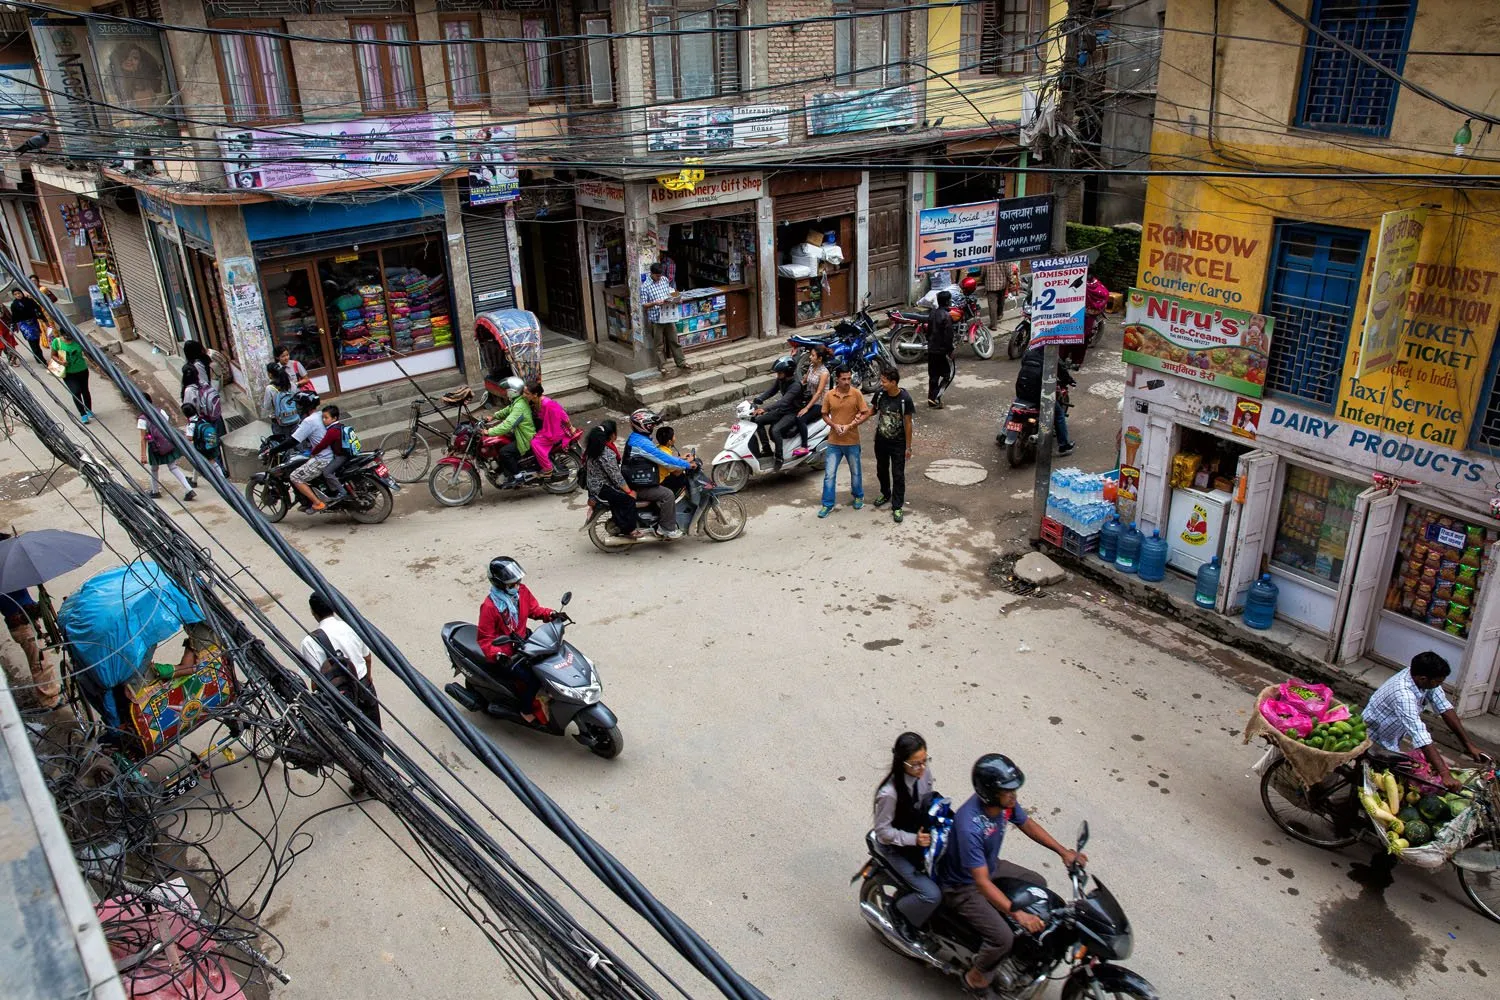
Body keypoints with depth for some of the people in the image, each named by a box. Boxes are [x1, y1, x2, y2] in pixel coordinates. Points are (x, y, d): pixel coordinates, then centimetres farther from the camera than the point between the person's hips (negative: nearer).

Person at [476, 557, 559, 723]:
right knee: (533, 679, -19)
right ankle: (527, 710, 8)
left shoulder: (522, 591, -6)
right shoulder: (489, 607, -25)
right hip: (506, 653, -8)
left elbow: (534, 609, 9)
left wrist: (551, 614, -11)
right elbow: (485, 640, -21)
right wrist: (498, 656, -37)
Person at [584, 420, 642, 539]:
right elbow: (616, 477, -23)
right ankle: (630, 529, -4)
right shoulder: (607, 454, -29)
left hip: (593, 483, 10)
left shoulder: (594, 446, 0)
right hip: (601, 487, -10)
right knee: (628, 499, -13)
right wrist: (629, 492, -12)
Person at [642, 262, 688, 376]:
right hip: (656, 318, -4)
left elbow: (671, 292, 19)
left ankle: (681, 362, 18)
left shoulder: (665, 280, 5)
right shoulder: (645, 287, -8)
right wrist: (655, 303, -24)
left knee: (674, 340, 11)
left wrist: (673, 299, -3)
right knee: (659, 344, 3)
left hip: (668, 316, 4)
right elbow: (643, 304, -7)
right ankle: (662, 366, 11)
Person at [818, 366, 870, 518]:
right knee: (829, 474, 2)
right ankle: (827, 504, 14)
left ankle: (858, 496, 41)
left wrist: (850, 426, -19)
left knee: (856, 472, 17)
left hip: (852, 441, -1)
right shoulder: (829, 395, -6)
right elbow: (825, 415, 4)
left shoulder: (856, 394, -11)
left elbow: (866, 414, -8)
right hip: (834, 442, 1)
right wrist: (834, 425, -16)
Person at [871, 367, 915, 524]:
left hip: (898, 443, -5)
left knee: (898, 475, 2)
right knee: (882, 470, 21)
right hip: (881, 440, 5)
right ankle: (886, 494, 45)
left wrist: (908, 447, -9)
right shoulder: (880, 394, -10)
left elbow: (908, 423, -13)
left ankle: (897, 507, 11)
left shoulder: (905, 399, -21)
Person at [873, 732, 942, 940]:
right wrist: (914, 840, -29)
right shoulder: (889, 792, -33)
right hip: (897, 848, -7)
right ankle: (899, 914, 14)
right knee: (932, 895, -16)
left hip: (922, 835, 7)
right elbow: (882, 830, -21)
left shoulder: (924, 773, -13)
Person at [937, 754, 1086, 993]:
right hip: (963, 887, -9)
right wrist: (1017, 914, -40)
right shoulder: (969, 827, -40)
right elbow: (982, 883, -37)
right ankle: (976, 976, 10)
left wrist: (1063, 852, 2)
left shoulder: (1004, 802, -16)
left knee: (1039, 885, 16)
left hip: (991, 866, 9)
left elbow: (1026, 824, 6)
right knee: (1003, 938, -20)